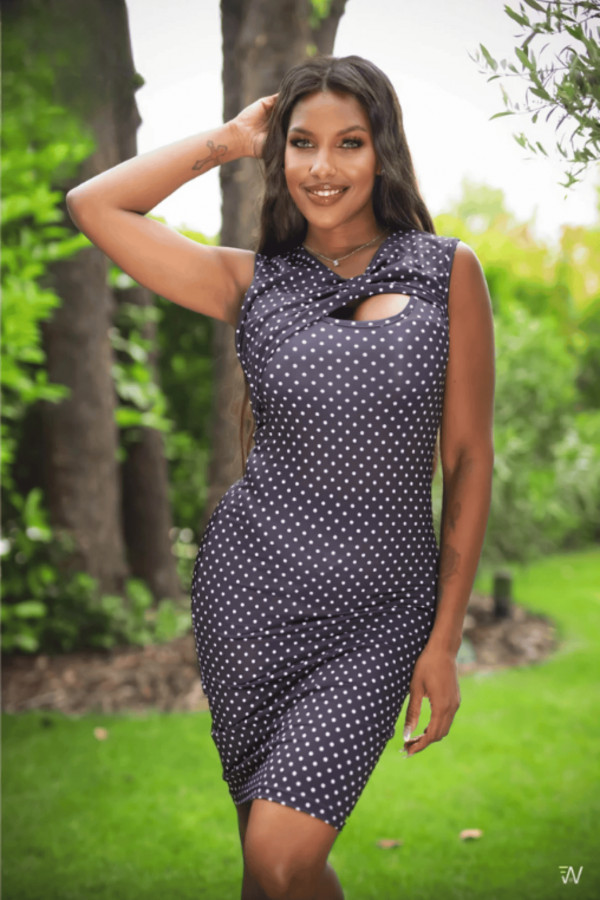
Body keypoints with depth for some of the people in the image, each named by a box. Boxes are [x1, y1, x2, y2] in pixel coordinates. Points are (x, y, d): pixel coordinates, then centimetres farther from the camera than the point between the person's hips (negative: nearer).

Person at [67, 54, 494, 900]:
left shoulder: (448, 271, 0)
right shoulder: (252, 281, 4)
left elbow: (469, 461, 1)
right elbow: (93, 204, 0)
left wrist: (445, 639, -1)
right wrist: (229, 139, 4)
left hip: (379, 614, -2)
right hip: (251, 587, 2)